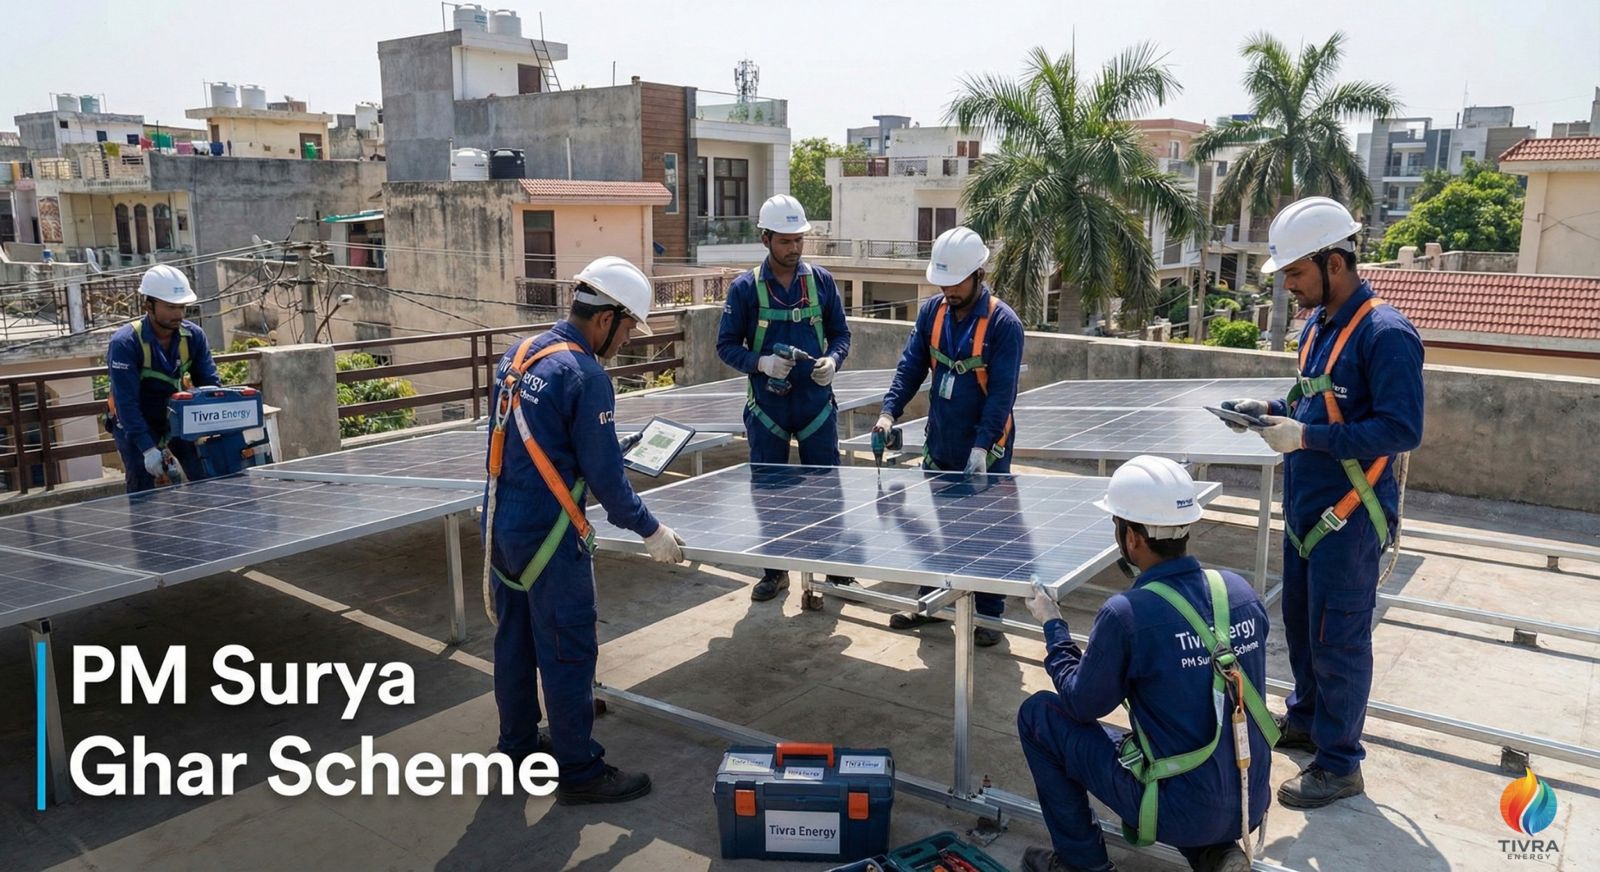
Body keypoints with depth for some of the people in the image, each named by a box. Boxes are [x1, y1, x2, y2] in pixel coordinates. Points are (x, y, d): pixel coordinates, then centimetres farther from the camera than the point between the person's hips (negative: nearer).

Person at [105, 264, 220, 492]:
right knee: (142, 491, -9)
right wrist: (148, 449, -37)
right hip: (133, 422, -4)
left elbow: (209, 384, -11)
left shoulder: (193, 336, -13)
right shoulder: (125, 343, -26)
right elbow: (126, 402, -29)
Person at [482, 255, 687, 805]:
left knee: (514, 640, 20)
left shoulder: (520, 353, 7)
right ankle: (579, 772, 14)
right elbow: (604, 475, -17)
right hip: (547, 537, -9)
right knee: (568, 653, 3)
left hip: (500, 526, 9)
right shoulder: (585, 376, -19)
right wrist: (650, 530, -6)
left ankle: (518, 744, 36)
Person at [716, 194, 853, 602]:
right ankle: (774, 572, 24)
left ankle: (837, 566, 24)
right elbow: (727, 345, -2)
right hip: (767, 407, 0)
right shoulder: (745, 288, -4)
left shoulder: (822, 282, 1)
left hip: (817, 405, 1)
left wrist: (832, 361, -14)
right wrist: (762, 363, -20)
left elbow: (840, 334, 7)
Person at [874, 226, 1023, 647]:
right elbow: (911, 366, 0)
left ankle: (988, 616, 18)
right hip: (939, 445, 5)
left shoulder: (1003, 323, -15)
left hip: (985, 452, -5)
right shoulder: (931, 311, 1)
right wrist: (890, 410, -15)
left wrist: (982, 446, -26)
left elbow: (1001, 393, -18)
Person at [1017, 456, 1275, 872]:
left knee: (1037, 714, 7)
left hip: (1182, 813, -6)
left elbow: (1082, 705, -6)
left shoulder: (1125, 614, -22)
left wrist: (1053, 626, 7)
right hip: (1251, 805, 6)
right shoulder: (1241, 591, -4)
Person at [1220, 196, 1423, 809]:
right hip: (1305, 511, 9)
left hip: (1349, 520, -9)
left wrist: (1306, 437, -26)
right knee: (1300, 625, 21)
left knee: (1337, 640, 1)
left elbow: (1401, 430, -23)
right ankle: (1306, 720, 40)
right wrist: (1272, 410, 2)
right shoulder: (1317, 325, 9)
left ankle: (1339, 765, 16)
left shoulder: (1386, 334, -19)